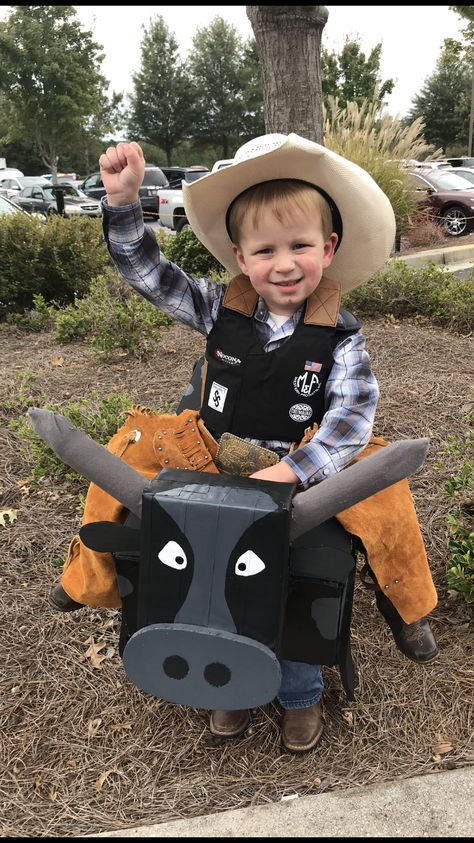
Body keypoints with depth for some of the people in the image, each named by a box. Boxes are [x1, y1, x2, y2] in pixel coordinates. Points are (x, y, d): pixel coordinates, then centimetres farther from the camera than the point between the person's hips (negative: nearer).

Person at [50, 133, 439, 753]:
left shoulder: (340, 336, -12)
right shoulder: (220, 309, -5)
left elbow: (352, 416, -20)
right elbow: (147, 272, -2)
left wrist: (288, 472, -32)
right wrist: (123, 198, -14)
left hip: (302, 476, -2)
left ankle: (300, 696, 31)